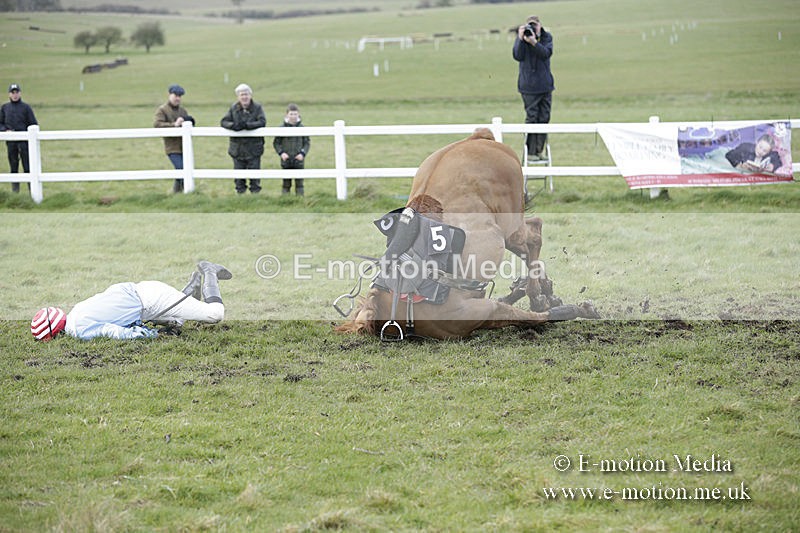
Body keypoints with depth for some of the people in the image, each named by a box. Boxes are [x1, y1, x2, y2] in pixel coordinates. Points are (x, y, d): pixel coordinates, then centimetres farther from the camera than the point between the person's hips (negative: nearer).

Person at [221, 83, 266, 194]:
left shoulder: (257, 107, -3)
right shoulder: (234, 108, 5)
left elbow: (262, 122, -15)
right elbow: (223, 121, 1)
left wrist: (246, 125, -26)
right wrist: (233, 125, -21)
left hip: (253, 147, -3)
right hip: (237, 147, 3)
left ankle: (255, 192, 10)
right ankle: (240, 192, 19)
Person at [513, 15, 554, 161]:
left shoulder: (546, 37, 3)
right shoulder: (521, 37, -1)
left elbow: (547, 53, -14)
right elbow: (517, 56, -14)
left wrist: (534, 42, -27)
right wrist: (521, 39, -24)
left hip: (545, 84, 3)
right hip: (529, 85, -3)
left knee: (544, 118, 5)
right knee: (531, 117, -5)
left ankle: (540, 150, 13)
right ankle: (530, 152, 0)